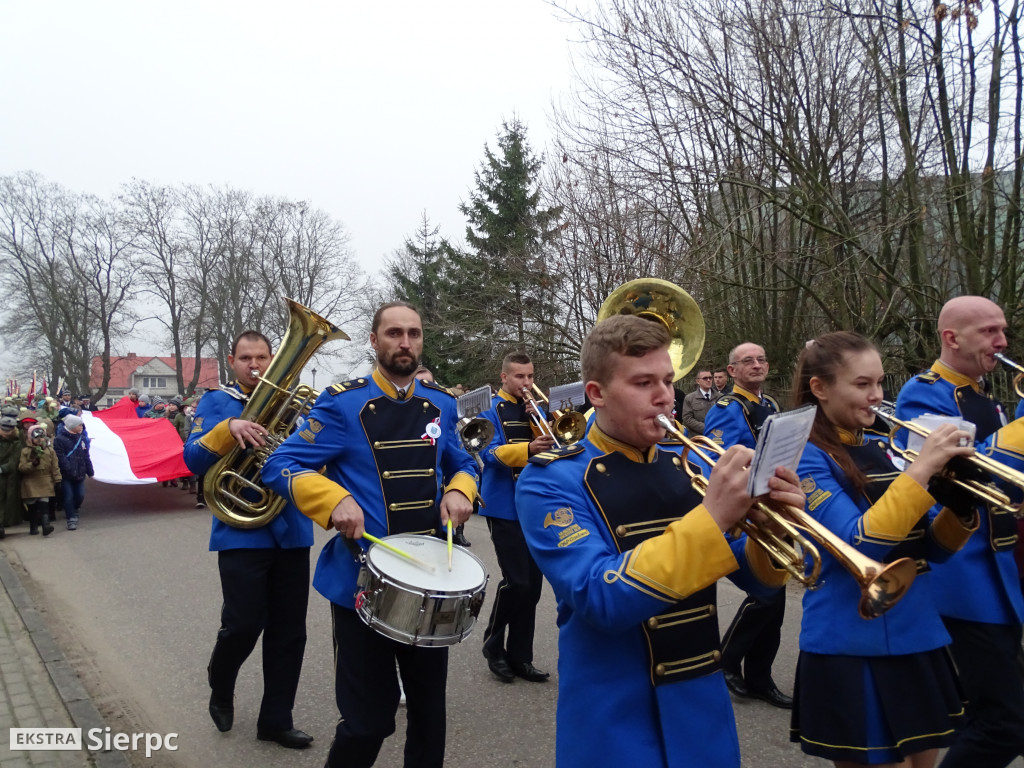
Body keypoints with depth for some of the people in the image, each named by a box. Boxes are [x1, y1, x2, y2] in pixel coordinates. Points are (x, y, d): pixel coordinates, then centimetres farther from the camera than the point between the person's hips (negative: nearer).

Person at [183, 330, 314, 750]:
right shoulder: (216, 401, 4)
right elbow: (194, 459, -8)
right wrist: (229, 428, -24)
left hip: (291, 531, 4)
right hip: (241, 533, -3)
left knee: (289, 631, 8)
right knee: (243, 625, -3)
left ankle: (276, 719, 23)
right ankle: (220, 691, 29)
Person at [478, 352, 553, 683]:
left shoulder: (534, 409, 14)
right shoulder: (491, 410, -3)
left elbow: (552, 447, 5)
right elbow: (491, 452, -18)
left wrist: (539, 421, -10)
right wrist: (529, 449, -33)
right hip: (504, 507, -6)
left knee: (532, 584, 7)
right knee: (516, 581, -11)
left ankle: (520, 656, 19)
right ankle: (493, 646, 12)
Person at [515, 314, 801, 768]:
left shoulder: (687, 467, 1)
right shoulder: (552, 480, -14)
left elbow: (757, 580, 4)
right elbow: (602, 600, -25)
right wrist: (711, 517, -29)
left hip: (703, 706, 5)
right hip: (614, 721, -4)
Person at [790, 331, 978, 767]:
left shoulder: (885, 446, 8)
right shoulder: (806, 456, -12)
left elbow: (928, 548, 10)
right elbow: (859, 545, -24)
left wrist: (961, 504, -9)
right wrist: (922, 468, -24)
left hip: (917, 636, 7)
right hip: (851, 645, -7)